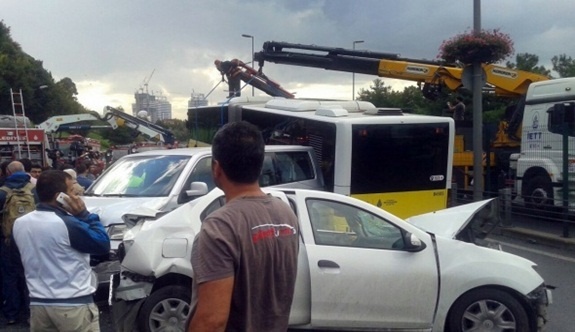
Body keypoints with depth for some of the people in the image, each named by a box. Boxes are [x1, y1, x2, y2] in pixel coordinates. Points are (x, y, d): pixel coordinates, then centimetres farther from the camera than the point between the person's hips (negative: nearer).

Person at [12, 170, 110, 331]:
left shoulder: (19, 223, 2)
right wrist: (84, 215, -6)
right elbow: (103, 244, -10)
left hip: (38, 304, 7)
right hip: (74, 305, -6)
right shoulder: (67, 224, -20)